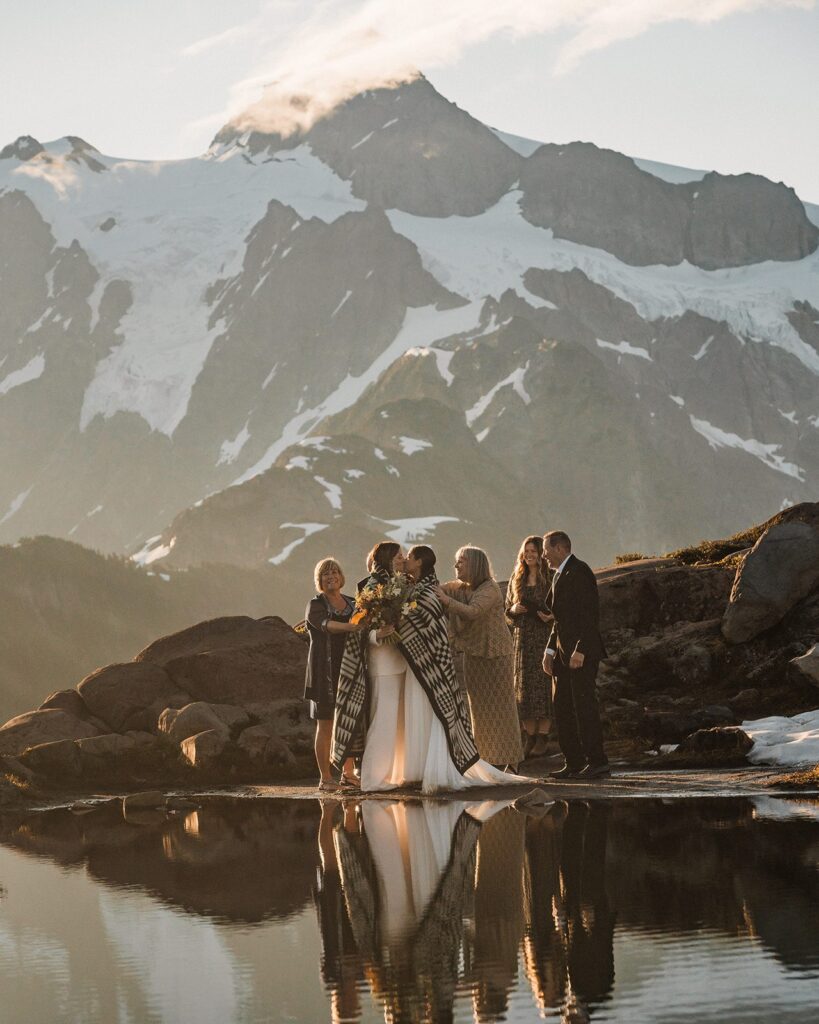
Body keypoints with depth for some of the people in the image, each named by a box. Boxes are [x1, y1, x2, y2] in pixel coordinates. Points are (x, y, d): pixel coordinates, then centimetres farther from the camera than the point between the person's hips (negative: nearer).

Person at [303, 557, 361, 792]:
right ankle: (325, 778, 0)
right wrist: (349, 627, -41)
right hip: (325, 671, -5)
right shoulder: (316, 605, -3)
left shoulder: (351, 603, 13)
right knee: (325, 725, -2)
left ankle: (348, 774, 15)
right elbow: (326, 624, -23)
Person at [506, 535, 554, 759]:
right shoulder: (517, 578, 12)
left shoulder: (551, 578, -2)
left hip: (544, 636, -4)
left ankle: (542, 738, -2)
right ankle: (530, 738, 8)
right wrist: (514, 610, -5)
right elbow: (507, 609, 17)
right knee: (524, 684, 3)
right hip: (522, 637, 4)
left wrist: (551, 616, -18)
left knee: (543, 684, -6)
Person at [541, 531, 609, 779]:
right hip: (563, 652, 10)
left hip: (581, 653, -10)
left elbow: (590, 615, -19)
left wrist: (580, 651, -23)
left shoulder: (579, 573, -12)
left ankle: (597, 762, -6)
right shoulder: (559, 575, 19)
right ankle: (574, 763, 13)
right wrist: (549, 650, 16)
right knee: (562, 706, 9)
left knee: (584, 704, -9)